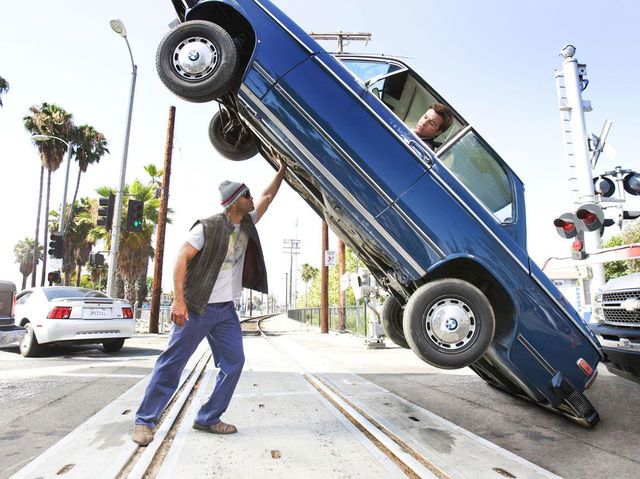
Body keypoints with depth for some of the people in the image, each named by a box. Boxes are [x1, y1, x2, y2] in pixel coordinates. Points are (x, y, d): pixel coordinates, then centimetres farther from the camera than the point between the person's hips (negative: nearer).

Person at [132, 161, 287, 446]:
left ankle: (208, 418, 16)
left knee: (233, 363, 4)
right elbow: (182, 259, -14)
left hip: (227, 310, 7)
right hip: (197, 308, -7)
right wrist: (179, 300, -20)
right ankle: (145, 421, 14)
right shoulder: (208, 227, -12)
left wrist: (282, 170, 21)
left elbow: (267, 197, 19)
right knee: (172, 363, 0)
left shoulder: (246, 224, 9)